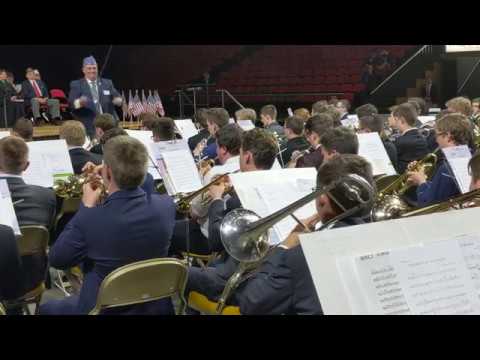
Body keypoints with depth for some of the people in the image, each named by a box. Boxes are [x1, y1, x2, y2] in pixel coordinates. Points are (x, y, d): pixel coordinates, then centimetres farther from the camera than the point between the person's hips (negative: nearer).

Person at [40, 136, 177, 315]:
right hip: (156, 307, 4)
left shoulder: (90, 219, -28)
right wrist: (111, 186, 8)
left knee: (47, 308, 26)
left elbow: (56, 260, -10)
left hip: (104, 309, -4)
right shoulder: (166, 205, -16)